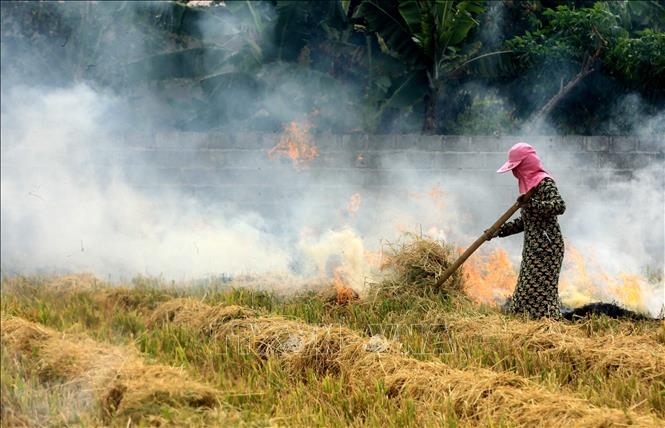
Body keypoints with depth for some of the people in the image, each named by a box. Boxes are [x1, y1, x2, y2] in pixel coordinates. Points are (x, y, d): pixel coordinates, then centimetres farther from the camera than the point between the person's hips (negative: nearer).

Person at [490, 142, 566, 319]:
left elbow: (560, 206, -27)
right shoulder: (528, 183, 17)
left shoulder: (544, 182, -11)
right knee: (526, 290, 10)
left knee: (542, 291, -12)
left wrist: (532, 204, -34)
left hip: (546, 246, -10)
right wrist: (499, 230, 17)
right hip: (532, 247, 10)